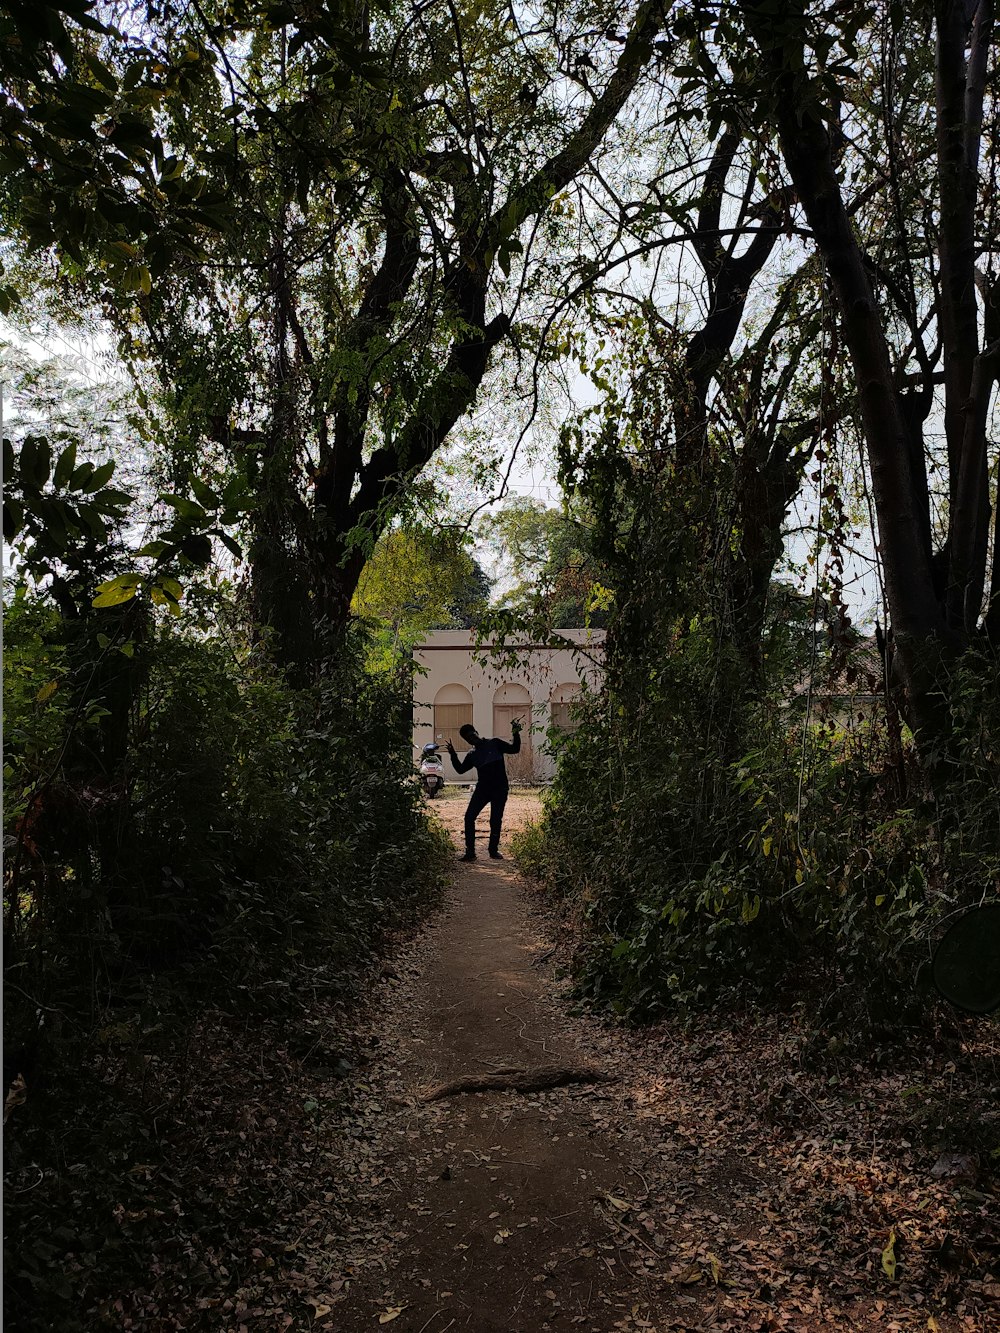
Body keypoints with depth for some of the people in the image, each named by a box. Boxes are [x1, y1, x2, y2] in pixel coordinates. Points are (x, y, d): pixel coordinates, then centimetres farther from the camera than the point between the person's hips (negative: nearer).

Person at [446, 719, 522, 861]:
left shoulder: (494, 744, 2)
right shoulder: (472, 755, 12)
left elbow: (514, 749, -2)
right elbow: (460, 769, 5)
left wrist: (516, 734, -16)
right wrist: (453, 755, -6)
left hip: (500, 789, -3)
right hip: (482, 789, 3)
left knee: (496, 820, 2)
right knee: (469, 817, -6)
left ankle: (494, 850, 20)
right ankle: (470, 852, 1)